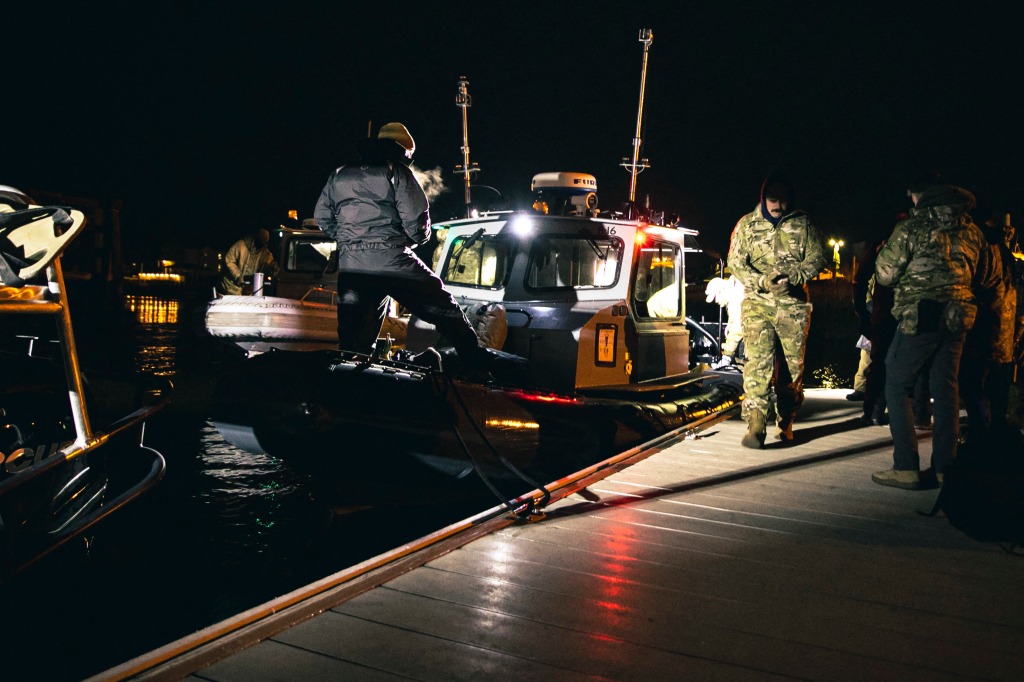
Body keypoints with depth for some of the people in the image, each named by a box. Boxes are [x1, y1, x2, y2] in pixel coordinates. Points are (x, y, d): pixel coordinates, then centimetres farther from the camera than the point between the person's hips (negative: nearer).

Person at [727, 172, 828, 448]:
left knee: (792, 365, 5)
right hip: (757, 303, -1)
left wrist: (792, 276, -13)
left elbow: (818, 257, 5)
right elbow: (735, 262, 2)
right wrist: (762, 281, -14)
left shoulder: (802, 224, 6)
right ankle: (755, 426, -17)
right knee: (758, 361, -13)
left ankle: (786, 424, 18)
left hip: (794, 304, 1)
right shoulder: (747, 224, 5)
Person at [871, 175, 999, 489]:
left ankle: (906, 467, -3)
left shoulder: (911, 227, -7)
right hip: (958, 318, 6)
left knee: (897, 386, 2)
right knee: (945, 388, 12)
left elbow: (885, 274, -4)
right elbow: (986, 278, 20)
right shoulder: (971, 230, 11)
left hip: (920, 316, -6)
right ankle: (945, 466, 14)